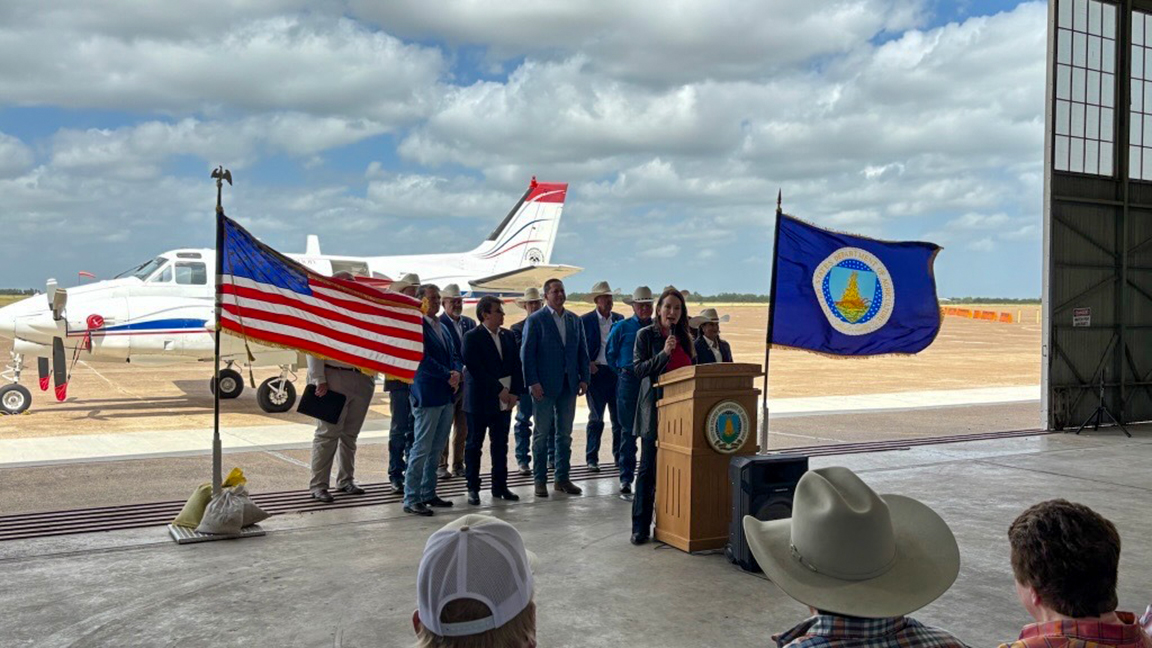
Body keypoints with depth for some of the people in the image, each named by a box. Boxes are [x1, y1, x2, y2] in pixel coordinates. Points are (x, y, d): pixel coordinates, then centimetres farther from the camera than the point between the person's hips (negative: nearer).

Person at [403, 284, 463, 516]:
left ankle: (428, 493, 23)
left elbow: (454, 355, 16)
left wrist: (456, 372, -4)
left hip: (446, 395, 9)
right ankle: (411, 499, 0)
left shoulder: (441, 326, 16)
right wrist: (448, 375, -14)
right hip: (428, 395, -9)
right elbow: (423, 359, -18)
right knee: (422, 448, -6)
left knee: (436, 448, 14)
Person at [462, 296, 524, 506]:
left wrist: (514, 392, -3)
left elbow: (516, 366, 9)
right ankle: (473, 488, 12)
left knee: (501, 445, 11)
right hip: (480, 400, -5)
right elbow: (476, 369, -15)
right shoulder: (472, 337, -9)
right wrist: (499, 390, -15)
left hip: (505, 400, 5)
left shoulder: (509, 336, 9)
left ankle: (500, 486, 20)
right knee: (475, 445, 4)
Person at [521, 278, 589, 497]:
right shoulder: (535, 320, -4)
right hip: (544, 386, -5)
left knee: (565, 433, 10)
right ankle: (540, 479, 12)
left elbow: (582, 351, 12)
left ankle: (562, 478, 19)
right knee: (541, 433, 4)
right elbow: (527, 353, -7)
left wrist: (584, 378, 3)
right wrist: (532, 382, -14)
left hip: (569, 384, 5)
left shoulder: (574, 320, 10)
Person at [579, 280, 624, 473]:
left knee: (619, 417, 7)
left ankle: (619, 456, 19)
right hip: (596, 372, -4)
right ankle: (592, 459, 6)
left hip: (617, 372, 4)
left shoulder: (619, 319, 11)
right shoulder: (585, 320, -2)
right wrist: (587, 364, -12)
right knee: (596, 418, -1)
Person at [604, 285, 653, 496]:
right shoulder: (622, 327, 3)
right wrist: (622, 372, 8)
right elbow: (610, 354, 9)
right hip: (629, 382, -2)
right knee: (629, 431, -1)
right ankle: (626, 478, 4)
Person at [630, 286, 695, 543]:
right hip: (654, 407, -5)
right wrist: (664, 353, -18)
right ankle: (640, 526, 3)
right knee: (649, 467, -3)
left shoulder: (684, 338, 15)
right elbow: (639, 369, -9)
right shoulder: (646, 335, 0)